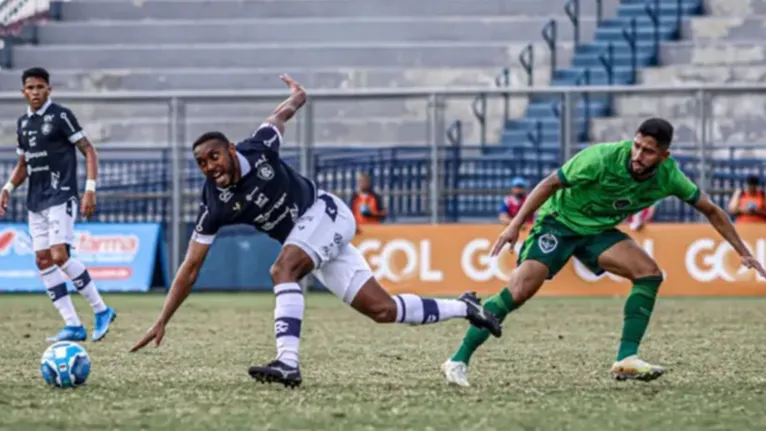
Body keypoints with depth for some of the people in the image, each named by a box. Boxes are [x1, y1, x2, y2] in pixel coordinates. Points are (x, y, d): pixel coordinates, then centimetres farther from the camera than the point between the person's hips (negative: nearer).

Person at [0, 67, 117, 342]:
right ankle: (73, 325, 3)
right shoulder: (23, 123, 14)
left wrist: (90, 189, -16)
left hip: (61, 196, -8)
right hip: (36, 201, 8)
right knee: (43, 261, 1)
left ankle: (101, 310, -6)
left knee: (59, 255, -19)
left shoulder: (60, 116, -7)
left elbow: (89, 151, -7)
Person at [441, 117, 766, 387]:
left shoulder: (668, 176, -14)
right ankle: (459, 361, -16)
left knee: (649, 274, -15)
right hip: (558, 221, -5)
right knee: (519, 291, -21)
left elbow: (711, 211, 0)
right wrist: (516, 224, -23)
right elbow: (551, 183, -19)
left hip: (600, 230, 5)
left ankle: (626, 360, -12)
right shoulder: (603, 158, -28)